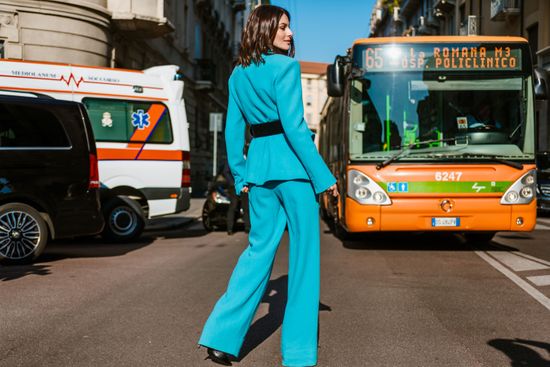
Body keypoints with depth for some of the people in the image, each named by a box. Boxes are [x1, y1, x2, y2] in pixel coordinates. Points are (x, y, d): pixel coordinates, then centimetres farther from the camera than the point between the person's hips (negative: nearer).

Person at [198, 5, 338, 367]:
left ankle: (222, 335, 9)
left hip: (258, 163, 7)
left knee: (260, 246, 14)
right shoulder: (285, 66, -8)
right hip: (291, 163, -6)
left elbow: (233, 131, 12)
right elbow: (294, 126, -16)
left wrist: (241, 178, 18)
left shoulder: (238, 74, 12)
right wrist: (324, 177, -14)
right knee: (304, 250, 4)